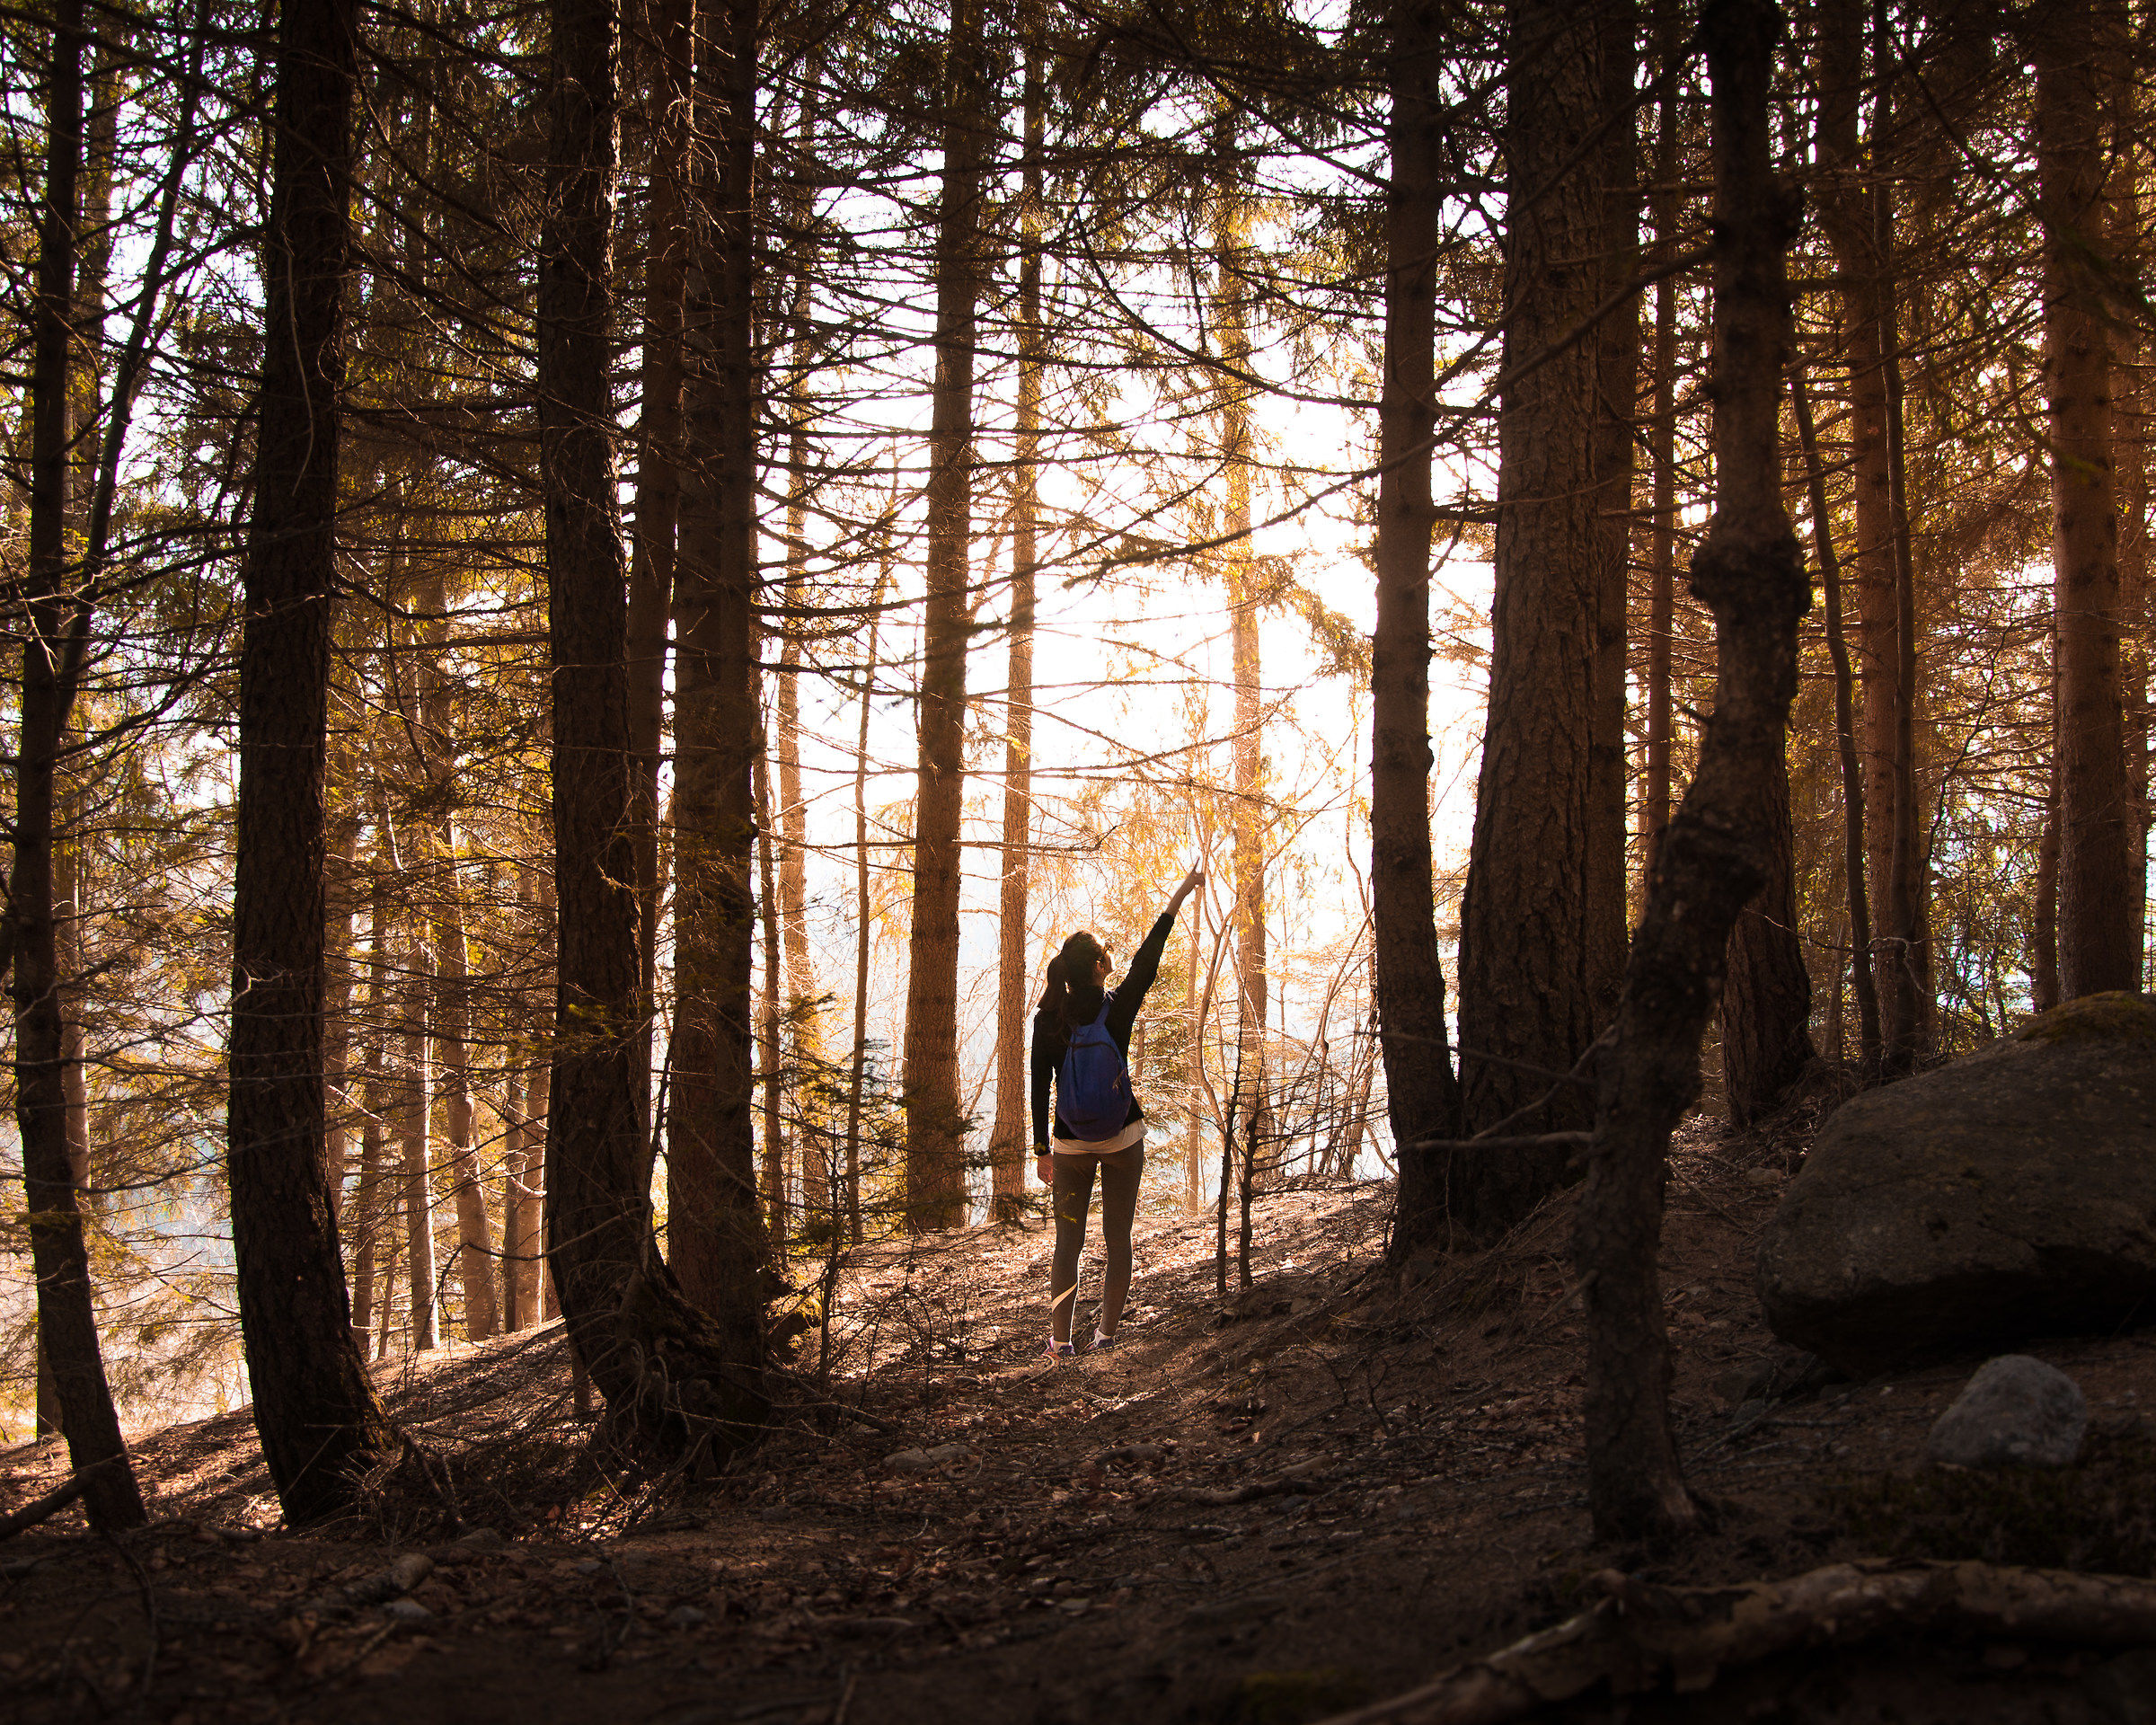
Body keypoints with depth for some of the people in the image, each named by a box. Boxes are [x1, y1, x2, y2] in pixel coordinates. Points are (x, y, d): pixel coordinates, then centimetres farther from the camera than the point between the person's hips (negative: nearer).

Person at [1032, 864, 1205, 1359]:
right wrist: (1178, 896, 7)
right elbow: (1148, 958, -1)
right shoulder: (1117, 1008, -10)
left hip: (1071, 1143, 1)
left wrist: (1042, 1150, 5)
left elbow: (1039, 1087, -4)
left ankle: (1060, 1339, 4)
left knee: (1068, 1240, 7)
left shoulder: (1048, 1020, -7)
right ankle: (1106, 1333, 8)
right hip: (1123, 1139, -1)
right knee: (1118, 1237, 7)